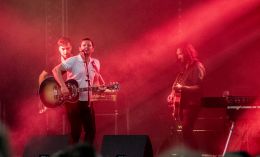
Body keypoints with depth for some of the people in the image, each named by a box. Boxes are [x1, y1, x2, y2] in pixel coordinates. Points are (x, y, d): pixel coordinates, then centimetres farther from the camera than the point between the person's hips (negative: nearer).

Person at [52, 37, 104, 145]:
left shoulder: (95, 63, 10)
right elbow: (56, 70, -16)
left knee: (91, 130, 5)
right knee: (75, 131, -4)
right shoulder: (73, 61, -8)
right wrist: (63, 86, -25)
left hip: (87, 101, 6)